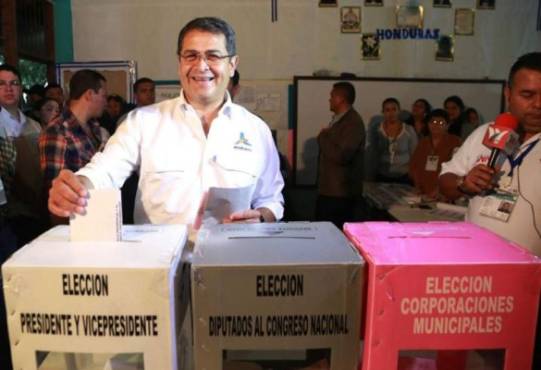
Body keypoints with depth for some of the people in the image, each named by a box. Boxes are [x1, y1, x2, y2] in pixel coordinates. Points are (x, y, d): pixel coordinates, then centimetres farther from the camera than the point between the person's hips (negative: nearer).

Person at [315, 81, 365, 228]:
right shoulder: (338, 119, 15)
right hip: (328, 189, 9)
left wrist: (323, 138, -13)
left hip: (340, 192, -9)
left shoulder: (353, 122, -16)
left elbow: (341, 156, -24)